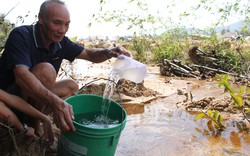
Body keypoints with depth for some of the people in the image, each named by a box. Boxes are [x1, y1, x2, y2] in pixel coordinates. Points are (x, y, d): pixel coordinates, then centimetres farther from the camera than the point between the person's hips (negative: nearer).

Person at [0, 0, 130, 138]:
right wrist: (55, 103, -51)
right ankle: (33, 124, -12)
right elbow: (21, 75, -37)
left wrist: (108, 53, -21)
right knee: (45, 71, -28)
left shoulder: (60, 42, -2)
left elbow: (89, 54, 3)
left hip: (36, 95, 8)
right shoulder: (20, 36, -23)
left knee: (71, 87, 4)